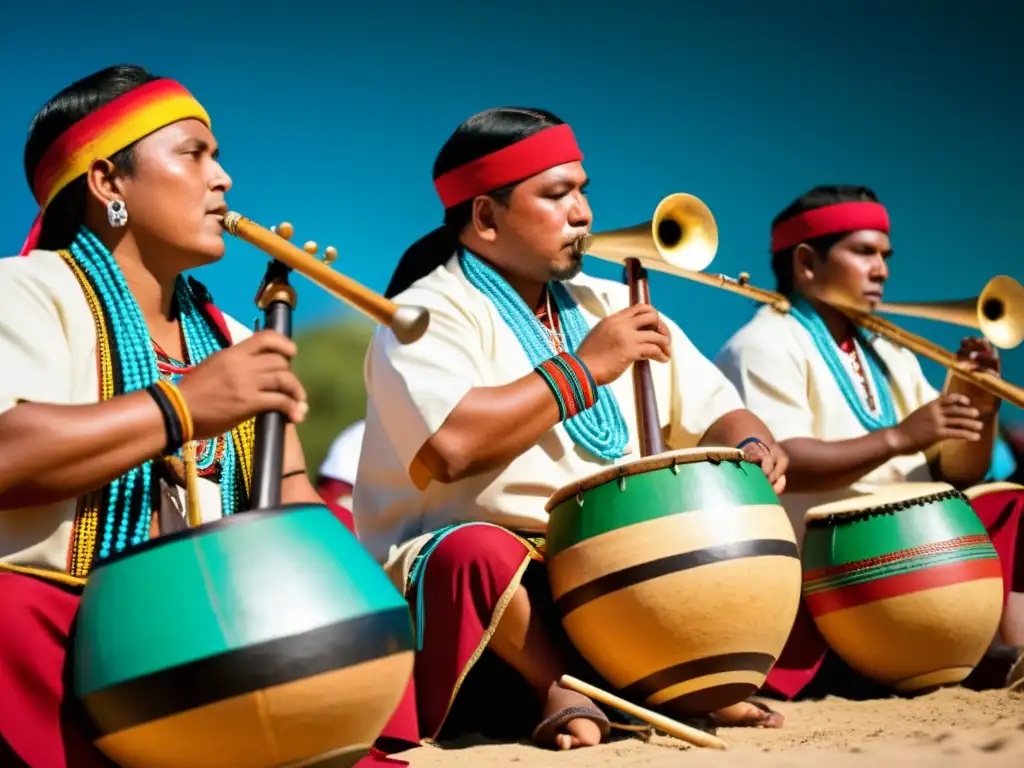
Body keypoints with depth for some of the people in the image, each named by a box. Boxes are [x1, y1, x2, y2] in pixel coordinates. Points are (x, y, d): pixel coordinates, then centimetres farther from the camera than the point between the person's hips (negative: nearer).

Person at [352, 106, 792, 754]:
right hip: (468, 575, -6)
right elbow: (449, 447, -27)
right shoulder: (430, 315, -8)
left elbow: (717, 414, 14)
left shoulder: (610, 306, 15)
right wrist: (585, 368, -17)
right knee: (479, 554, -37)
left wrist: (752, 447, -11)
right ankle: (563, 688, -18)